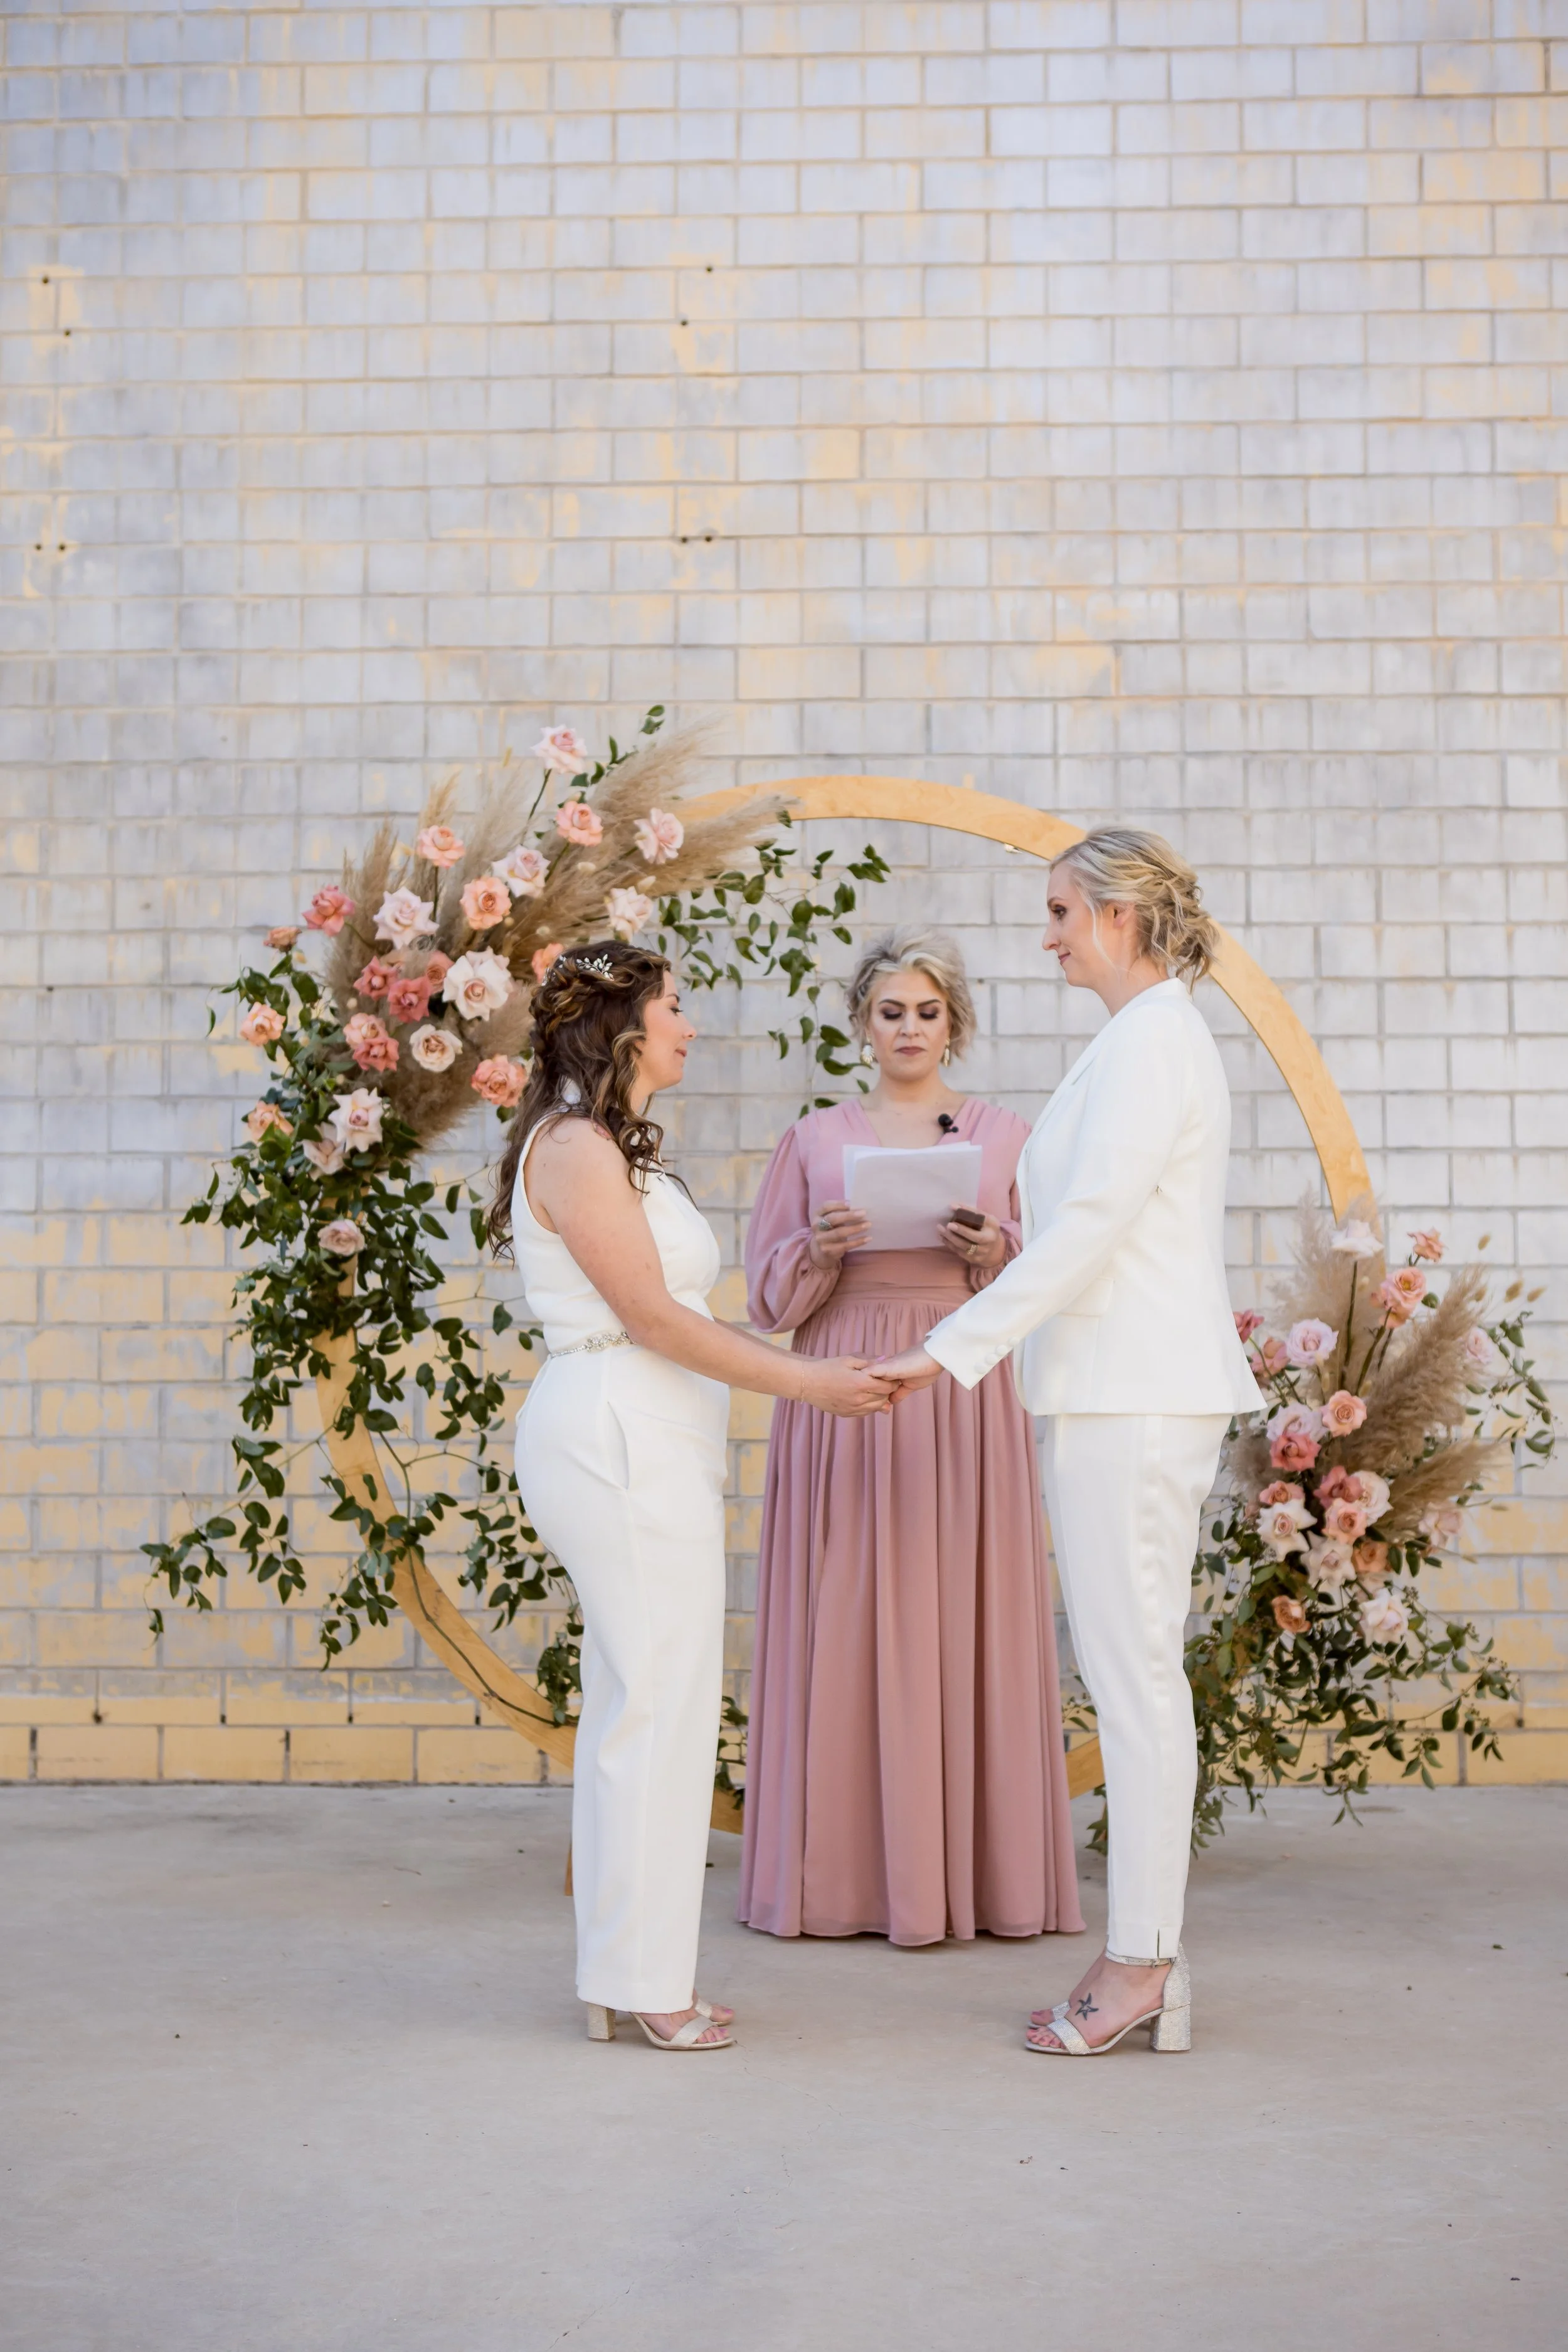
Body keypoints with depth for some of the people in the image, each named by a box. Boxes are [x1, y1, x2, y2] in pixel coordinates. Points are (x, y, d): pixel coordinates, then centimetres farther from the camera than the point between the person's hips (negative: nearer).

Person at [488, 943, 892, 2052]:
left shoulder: (617, 1146, 20)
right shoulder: (574, 1145, -11)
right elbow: (651, 1316, -15)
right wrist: (808, 1380, -12)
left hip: (649, 1442, 10)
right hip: (620, 1436, -10)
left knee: (637, 1703, 11)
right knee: (658, 1703, -6)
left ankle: (630, 1977, 19)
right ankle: (644, 1982, 2)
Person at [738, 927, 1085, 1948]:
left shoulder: (1007, 1137, 10)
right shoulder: (814, 1140, 11)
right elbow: (771, 1295, 9)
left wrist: (994, 1256, -11)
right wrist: (821, 1255, -10)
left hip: (968, 1402, 0)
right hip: (843, 1399, 0)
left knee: (966, 1627, -2)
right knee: (848, 1629, -2)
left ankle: (974, 1871, 7)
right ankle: (847, 1873, 7)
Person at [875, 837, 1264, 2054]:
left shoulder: (1148, 1041, -12)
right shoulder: (1161, 1038, 19)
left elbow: (1088, 1226, -19)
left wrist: (952, 1347, -18)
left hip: (1135, 1396, -10)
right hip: (1134, 1389, 10)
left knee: (1135, 1676, -5)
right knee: (1132, 1674, 11)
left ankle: (1141, 1963, 2)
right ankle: (1148, 1959, 17)